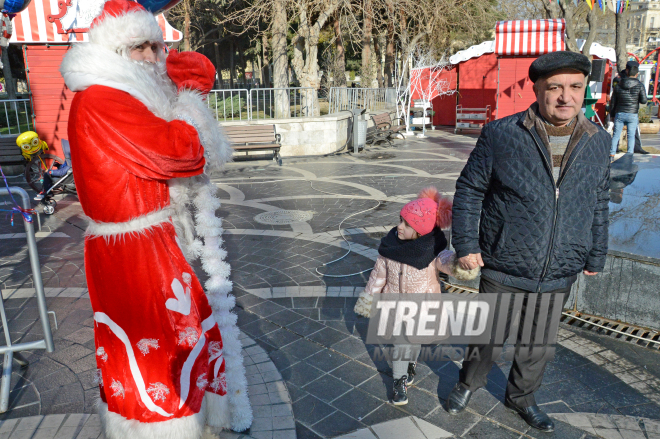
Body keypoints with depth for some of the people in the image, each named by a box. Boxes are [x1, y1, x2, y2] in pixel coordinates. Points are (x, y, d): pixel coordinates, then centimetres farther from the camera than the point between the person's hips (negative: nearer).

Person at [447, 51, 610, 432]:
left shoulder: (598, 142, 0)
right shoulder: (501, 135, -12)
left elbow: (598, 204, 11)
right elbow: (469, 189, -5)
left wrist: (596, 256, 14)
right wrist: (466, 243, -9)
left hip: (559, 276, 3)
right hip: (503, 272, -3)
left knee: (538, 343, 20)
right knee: (487, 336, 15)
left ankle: (522, 397, 46)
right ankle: (470, 383, 44)